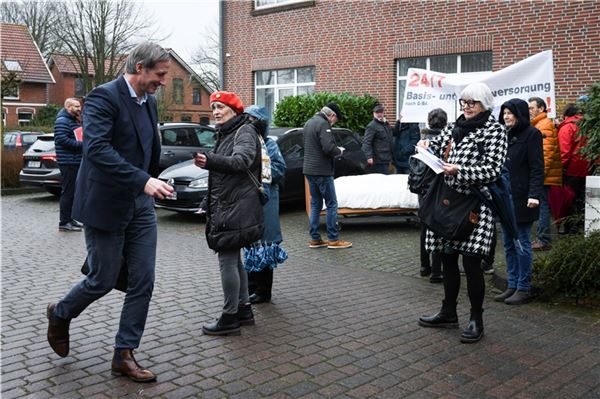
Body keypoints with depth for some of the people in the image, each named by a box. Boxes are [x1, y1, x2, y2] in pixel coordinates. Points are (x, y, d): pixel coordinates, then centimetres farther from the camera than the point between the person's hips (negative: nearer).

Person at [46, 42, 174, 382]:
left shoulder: (149, 102, 10)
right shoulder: (104, 96, -15)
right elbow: (97, 149, -28)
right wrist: (143, 180, -35)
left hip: (140, 206, 7)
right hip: (106, 206, -7)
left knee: (143, 282, 4)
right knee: (103, 281, 5)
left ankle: (124, 355, 16)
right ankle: (60, 315, 36)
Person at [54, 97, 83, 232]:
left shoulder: (74, 121, 21)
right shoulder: (62, 121, -11)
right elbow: (62, 139, -22)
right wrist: (81, 144, -20)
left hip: (76, 162, 10)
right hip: (68, 162, -10)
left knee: (73, 191, 14)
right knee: (68, 192, -8)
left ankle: (69, 218, 22)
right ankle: (64, 222, -3)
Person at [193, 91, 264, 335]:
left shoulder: (245, 131, -10)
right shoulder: (224, 134, 20)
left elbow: (241, 160, -29)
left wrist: (210, 161, -45)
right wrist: (210, 206, 26)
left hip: (237, 208, -10)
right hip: (224, 207, 10)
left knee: (227, 261, -8)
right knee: (233, 260, 16)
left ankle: (230, 318, -1)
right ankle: (243, 309, 27)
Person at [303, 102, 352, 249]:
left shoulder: (309, 122, 16)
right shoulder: (323, 124, -15)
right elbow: (329, 148, -24)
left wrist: (335, 150, 14)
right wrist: (339, 151, -3)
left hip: (309, 169, 9)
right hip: (321, 171, -9)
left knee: (315, 204, 13)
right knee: (332, 204, -2)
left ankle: (315, 239, 15)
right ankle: (333, 239, 1)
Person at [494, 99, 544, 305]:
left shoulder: (531, 134, -5)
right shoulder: (506, 135, 16)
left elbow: (537, 168, -12)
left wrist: (534, 194, -21)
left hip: (521, 198, -7)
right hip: (505, 197, 7)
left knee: (522, 243, -1)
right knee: (508, 244, 10)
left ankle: (524, 289, 8)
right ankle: (512, 286, 18)